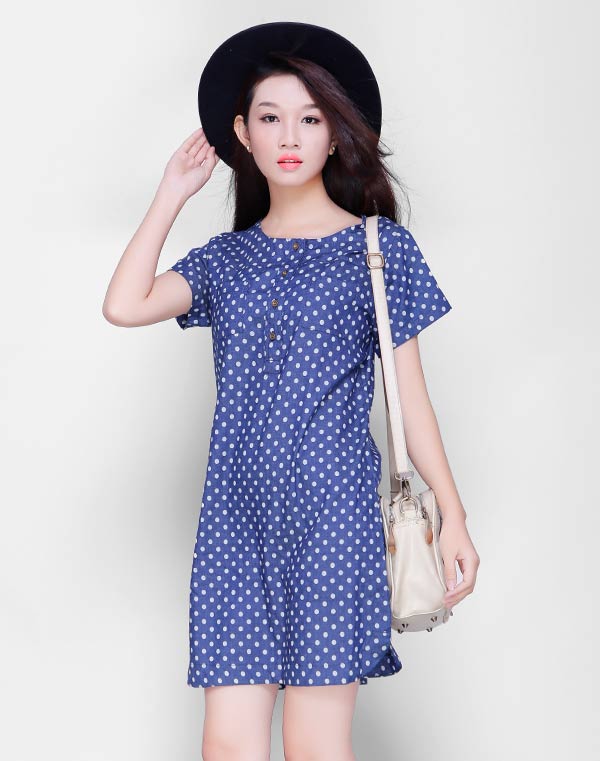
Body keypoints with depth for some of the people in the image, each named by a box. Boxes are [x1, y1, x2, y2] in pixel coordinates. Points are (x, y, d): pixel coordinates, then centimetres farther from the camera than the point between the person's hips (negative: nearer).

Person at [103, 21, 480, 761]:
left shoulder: (379, 247, 5)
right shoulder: (226, 259, 13)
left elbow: (409, 391, 5)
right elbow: (124, 306, -4)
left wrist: (452, 513, 0)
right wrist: (172, 192, 6)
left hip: (332, 512, -3)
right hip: (237, 515, 3)